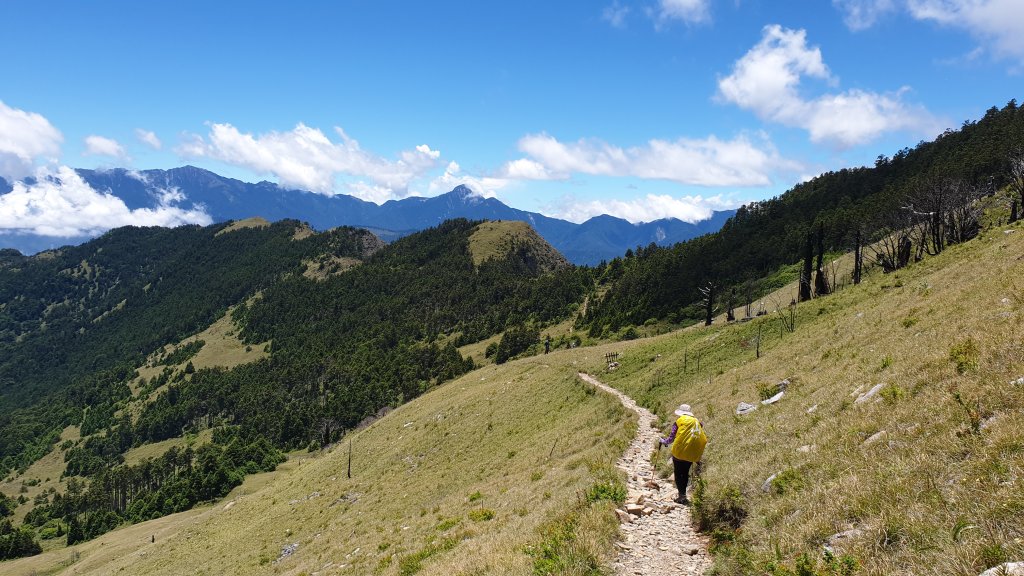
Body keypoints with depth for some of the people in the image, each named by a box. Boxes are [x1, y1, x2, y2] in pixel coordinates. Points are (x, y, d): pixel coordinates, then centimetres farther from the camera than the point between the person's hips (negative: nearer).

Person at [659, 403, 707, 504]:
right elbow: (703, 440, 9)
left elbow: (672, 438, -2)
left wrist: (664, 441, 17)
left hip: (680, 451, -5)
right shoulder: (697, 422, 10)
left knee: (678, 473, 6)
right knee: (685, 473, 19)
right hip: (692, 453, 5)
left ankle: (682, 495, -3)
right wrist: (699, 455, 17)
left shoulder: (679, 421, -3)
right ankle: (683, 494, 21)